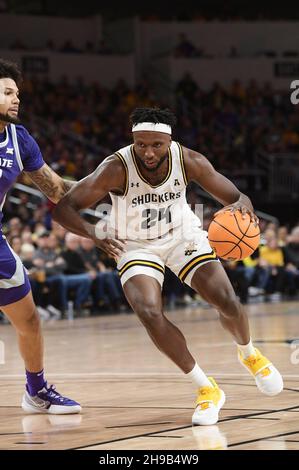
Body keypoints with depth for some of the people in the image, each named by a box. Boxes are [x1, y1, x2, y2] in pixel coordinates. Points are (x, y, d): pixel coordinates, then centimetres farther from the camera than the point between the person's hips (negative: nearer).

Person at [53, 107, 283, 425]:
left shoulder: (188, 161, -22)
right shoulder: (116, 169, -29)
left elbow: (235, 197, -12)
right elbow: (62, 208, -28)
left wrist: (242, 206, -38)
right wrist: (92, 232, -48)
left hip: (183, 236, 2)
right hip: (136, 245, -2)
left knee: (228, 302, -10)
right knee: (150, 314, -24)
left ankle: (248, 354, 26)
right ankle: (206, 389, -7)